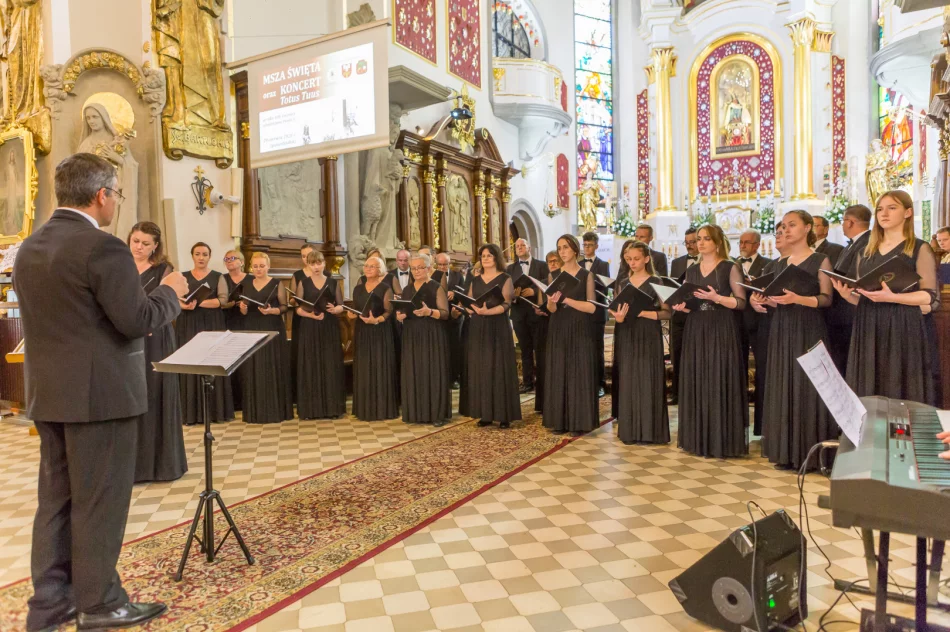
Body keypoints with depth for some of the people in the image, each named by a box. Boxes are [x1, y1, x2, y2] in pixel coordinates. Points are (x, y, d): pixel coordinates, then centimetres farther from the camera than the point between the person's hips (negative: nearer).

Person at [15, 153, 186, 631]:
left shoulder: (29, 248, 10)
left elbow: (50, 316, 17)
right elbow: (138, 321, -20)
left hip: (49, 393, 9)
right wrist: (170, 291, -2)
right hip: (99, 393, -8)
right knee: (98, 500, 4)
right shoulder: (102, 247, -18)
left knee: (56, 498, 16)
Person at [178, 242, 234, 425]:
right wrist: (184, 305, -18)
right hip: (188, 325, 2)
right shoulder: (183, 277, 12)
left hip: (212, 324, -1)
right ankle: (191, 412, 0)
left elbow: (223, 299, -6)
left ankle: (215, 410, 1)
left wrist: (199, 303, -18)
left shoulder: (218, 277, 6)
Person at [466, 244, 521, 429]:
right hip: (478, 328, 5)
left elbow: (506, 304, -11)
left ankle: (504, 415, 2)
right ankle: (485, 413, 11)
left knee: (499, 370, -4)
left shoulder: (505, 278, 0)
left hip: (498, 328, -5)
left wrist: (487, 311, -27)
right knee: (480, 370, 4)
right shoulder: (476, 280, 15)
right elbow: (470, 303, 13)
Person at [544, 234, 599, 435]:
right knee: (558, 373, 3)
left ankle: (579, 422, 6)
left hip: (580, 330, -3)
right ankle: (560, 420, 11)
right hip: (558, 331, 3)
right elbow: (551, 309, 2)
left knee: (580, 374, -2)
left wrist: (565, 299, -17)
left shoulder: (586, 275, 0)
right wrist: (551, 301, -20)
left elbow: (591, 307, -9)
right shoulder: (553, 276, 9)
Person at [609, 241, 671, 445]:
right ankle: (629, 430, 10)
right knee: (628, 381, 3)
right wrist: (618, 317, -11)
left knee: (647, 380, -5)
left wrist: (644, 312, -19)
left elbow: (667, 312, -6)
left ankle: (649, 430, 4)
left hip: (648, 337, -4)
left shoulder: (655, 282, 0)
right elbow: (617, 311, 11)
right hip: (626, 337, 4)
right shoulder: (623, 283, 13)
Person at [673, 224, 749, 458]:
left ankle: (721, 441, 3)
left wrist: (716, 298, -19)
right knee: (696, 382, 5)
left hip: (721, 331, -5)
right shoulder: (691, 270, 15)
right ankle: (698, 438, 14)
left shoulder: (730, 268, 0)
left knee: (719, 383, -5)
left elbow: (742, 302, -6)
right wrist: (681, 306, -3)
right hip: (695, 330, 5)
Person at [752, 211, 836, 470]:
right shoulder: (780, 263, 15)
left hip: (809, 329, -5)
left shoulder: (820, 260, -1)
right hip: (782, 329, 5)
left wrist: (798, 298, -24)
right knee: (783, 386, 5)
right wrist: (763, 299, -3)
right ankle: (786, 451, 12)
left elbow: (826, 299, -9)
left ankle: (809, 453, 4)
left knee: (806, 387, -5)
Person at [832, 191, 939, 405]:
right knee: (867, 395, 5)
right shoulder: (866, 252, 15)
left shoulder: (920, 249, 1)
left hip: (902, 328, -5)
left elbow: (931, 296, -6)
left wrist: (892, 297, -22)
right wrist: (846, 294, -5)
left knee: (899, 393, -3)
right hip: (868, 328, 5)